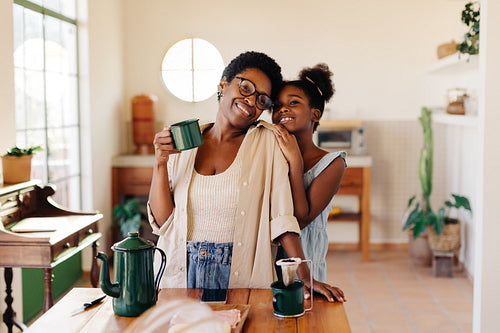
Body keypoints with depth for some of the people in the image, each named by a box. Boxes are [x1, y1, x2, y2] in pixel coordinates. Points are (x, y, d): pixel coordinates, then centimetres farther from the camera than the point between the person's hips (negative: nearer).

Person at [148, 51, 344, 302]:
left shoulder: (267, 143, 0)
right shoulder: (182, 143, 5)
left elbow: (281, 217, -6)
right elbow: (162, 221, 2)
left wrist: (305, 277, -15)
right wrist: (160, 163, -8)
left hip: (242, 276, -1)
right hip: (182, 274, 2)